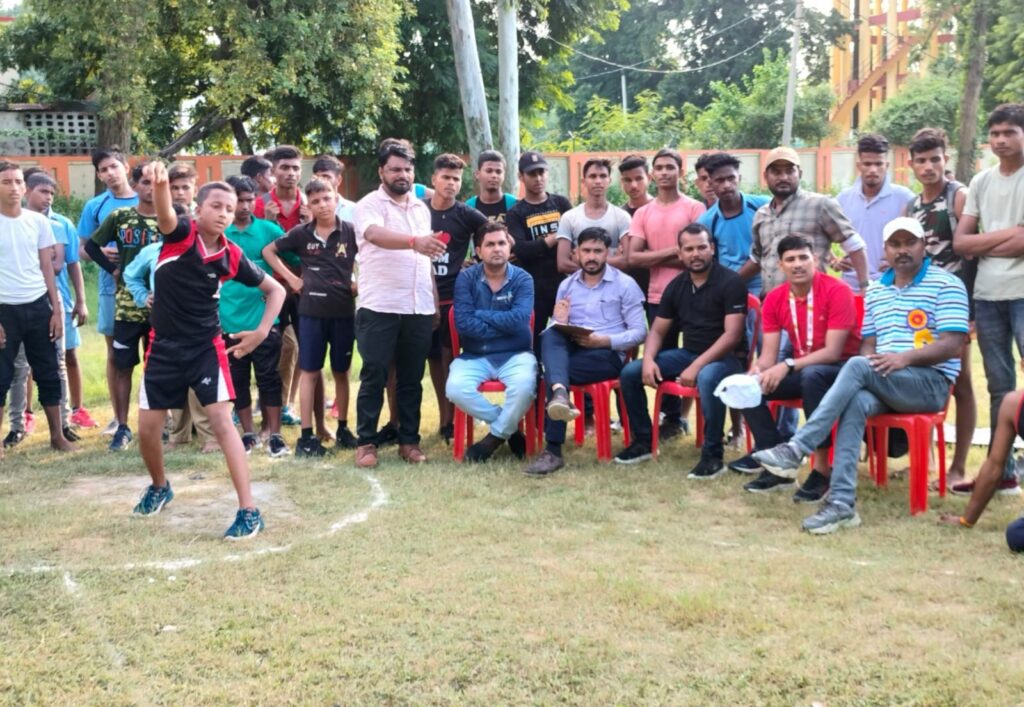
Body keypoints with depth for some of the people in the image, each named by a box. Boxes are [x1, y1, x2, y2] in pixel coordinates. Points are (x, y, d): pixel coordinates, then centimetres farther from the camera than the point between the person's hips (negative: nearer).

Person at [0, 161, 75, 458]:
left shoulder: (39, 221, 5)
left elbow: (47, 268, 9)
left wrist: (57, 309, 3)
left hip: (38, 306, 3)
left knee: (48, 374, 9)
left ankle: (57, 435, 19)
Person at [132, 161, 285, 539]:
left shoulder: (232, 256, -6)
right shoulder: (180, 233, -10)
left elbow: (276, 290, 7)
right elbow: (165, 214, -36)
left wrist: (262, 331, -4)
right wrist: (160, 184, -58)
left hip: (206, 346, -1)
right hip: (164, 346, 1)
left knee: (222, 420, -12)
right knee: (147, 428, 6)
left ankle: (249, 511, -9)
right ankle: (160, 487, 37)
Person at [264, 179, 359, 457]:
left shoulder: (350, 231, -4)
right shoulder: (301, 233, -1)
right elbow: (268, 251, 11)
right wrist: (290, 278, 3)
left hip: (343, 311, 0)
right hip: (311, 311, 0)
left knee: (341, 371, 10)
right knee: (309, 371, 2)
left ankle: (343, 428, 23)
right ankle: (306, 435, 5)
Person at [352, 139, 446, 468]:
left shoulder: (422, 208, 16)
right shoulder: (369, 205, -4)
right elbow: (376, 235, -26)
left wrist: (435, 301, 15)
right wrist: (414, 241, -43)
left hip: (419, 308, 5)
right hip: (379, 307, -5)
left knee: (411, 378, 9)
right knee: (374, 376, -2)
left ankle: (409, 440, 17)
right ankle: (366, 442, 7)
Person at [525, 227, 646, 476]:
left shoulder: (625, 285, 4)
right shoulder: (566, 285, 18)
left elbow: (639, 332, -2)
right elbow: (556, 331, 16)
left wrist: (604, 340, -17)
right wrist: (560, 322, -9)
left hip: (609, 355, -4)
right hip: (570, 350, 4)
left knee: (552, 369, -30)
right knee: (549, 336, -31)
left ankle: (553, 451, -28)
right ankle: (559, 394, -56)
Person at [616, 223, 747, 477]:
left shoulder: (730, 282, -12)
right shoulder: (676, 286, 7)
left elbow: (732, 335, -20)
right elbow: (657, 331, 10)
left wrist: (696, 366, -28)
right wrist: (648, 359, -12)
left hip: (725, 357, -6)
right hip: (688, 353, 6)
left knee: (707, 377, -41)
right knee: (630, 372, -7)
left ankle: (712, 455, -26)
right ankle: (643, 440, 8)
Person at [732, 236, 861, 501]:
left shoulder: (837, 291, -18)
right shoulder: (774, 299, -1)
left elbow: (832, 352, -22)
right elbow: (768, 354, -3)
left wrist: (787, 366, -32)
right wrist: (758, 372, -26)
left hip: (843, 367, -6)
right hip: (801, 369, 6)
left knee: (812, 375, -39)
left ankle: (821, 469, -29)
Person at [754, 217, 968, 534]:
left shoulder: (947, 285, -1)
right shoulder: (875, 290, 17)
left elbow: (953, 345, -10)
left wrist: (905, 357, -25)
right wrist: (870, 359, -9)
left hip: (931, 382, -4)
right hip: (880, 382, 5)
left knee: (857, 366, -32)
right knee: (855, 402, -32)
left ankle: (796, 450, -33)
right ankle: (842, 502, -38)